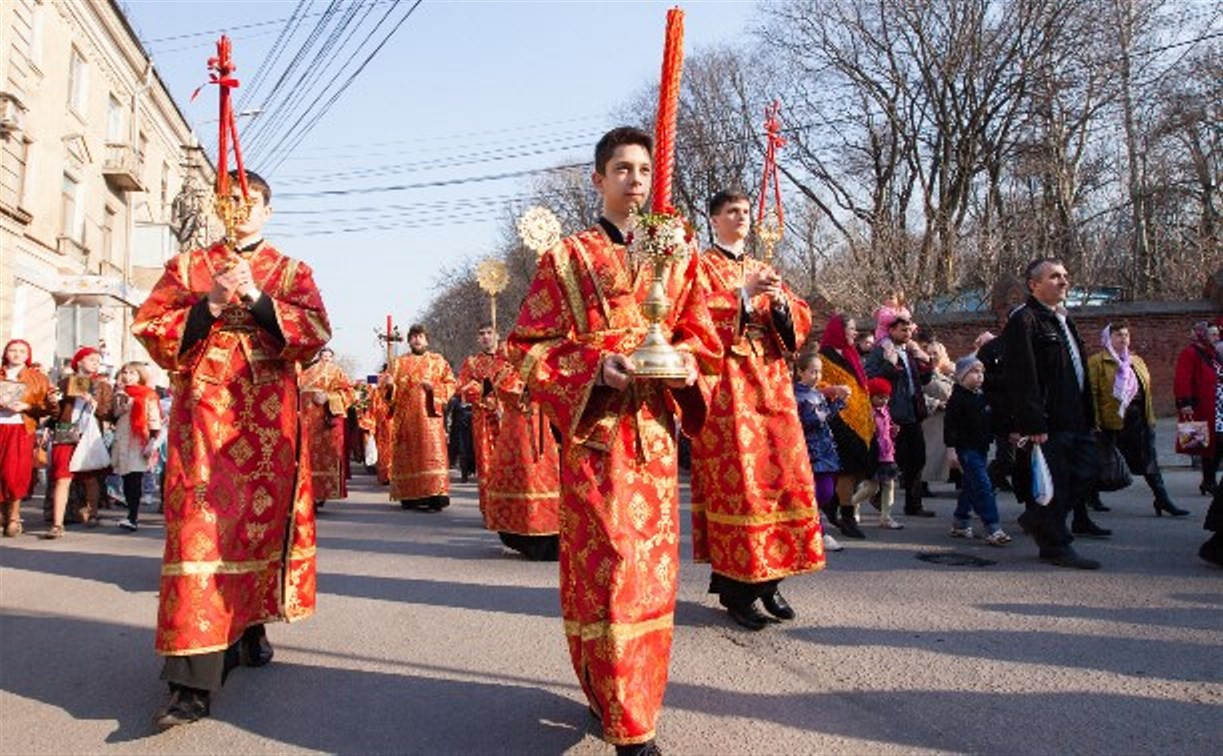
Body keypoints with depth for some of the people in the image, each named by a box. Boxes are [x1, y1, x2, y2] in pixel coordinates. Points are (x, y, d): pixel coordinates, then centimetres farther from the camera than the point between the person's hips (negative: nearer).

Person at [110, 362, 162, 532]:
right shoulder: (119, 395, 16)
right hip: (122, 441, 6)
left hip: (139, 441, -6)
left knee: (135, 480, -12)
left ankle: (132, 517, -14)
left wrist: (153, 440, -14)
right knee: (127, 481, 6)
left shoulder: (148, 395, -3)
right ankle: (132, 516, 13)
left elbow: (154, 418, -8)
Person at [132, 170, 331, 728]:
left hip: (269, 417, 1)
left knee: (265, 517, 5)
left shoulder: (293, 272, 14)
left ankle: (249, 626, 28)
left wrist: (257, 298, -14)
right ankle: (193, 681, -12)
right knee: (200, 524, -10)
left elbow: (315, 333, -2)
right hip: (203, 413, -1)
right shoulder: (188, 265, 15)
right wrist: (209, 305, -10)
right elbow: (151, 327, 4)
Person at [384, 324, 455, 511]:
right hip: (405, 416, 3)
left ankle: (435, 496, -16)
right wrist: (389, 384, -12)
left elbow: (450, 384, 5)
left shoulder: (438, 360, 11)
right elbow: (391, 391, 11)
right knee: (408, 455, 2)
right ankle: (410, 496, 9)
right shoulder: (400, 362, 16)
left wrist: (433, 387, -11)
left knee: (431, 452, -12)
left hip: (429, 414, -2)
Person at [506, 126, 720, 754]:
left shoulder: (677, 257, 16)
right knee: (606, 562, -8)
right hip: (594, 428, -4)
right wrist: (595, 366, -17)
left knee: (652, 561, 8)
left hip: (655, 428, 4)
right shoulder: (568, 257, 5)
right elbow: (529, 346, 0)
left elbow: (701, 338, 16)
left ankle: (628, 693, 29)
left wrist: (684, 365, -8)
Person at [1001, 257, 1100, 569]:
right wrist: (1034, 424, -23)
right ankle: (1056, 546, 12)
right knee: (1053, 483, -1)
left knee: (1085, 474, 10)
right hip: (1048, 424, -9)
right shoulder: (1023, 320, -12)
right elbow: (1022, 377, -19)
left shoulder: (1062, 320, 20)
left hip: (1075, 420, 9)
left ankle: (1037, 519, 26)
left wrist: (1087, 414, 19)